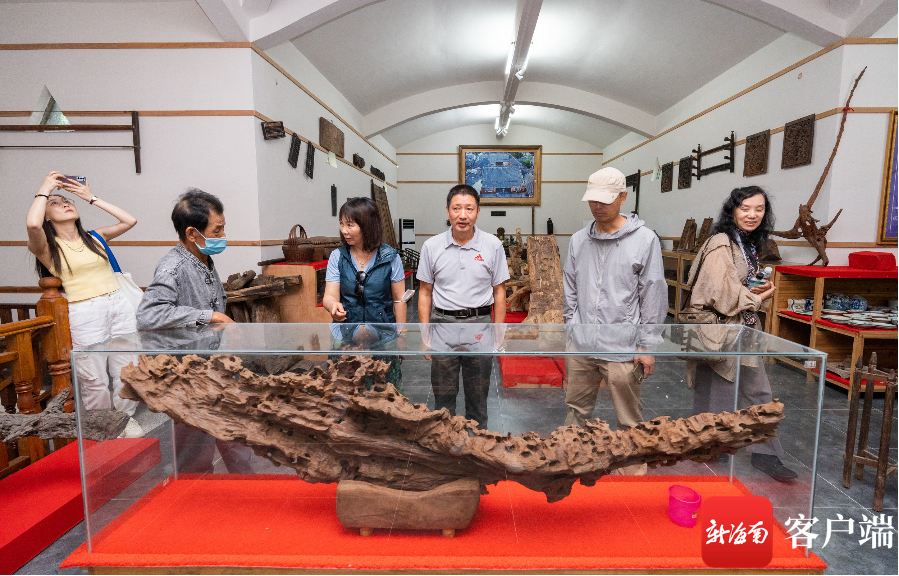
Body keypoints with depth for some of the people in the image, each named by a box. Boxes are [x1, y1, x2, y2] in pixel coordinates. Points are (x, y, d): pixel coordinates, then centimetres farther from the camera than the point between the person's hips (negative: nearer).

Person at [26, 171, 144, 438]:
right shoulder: (47, 247, 2)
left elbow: (129, 221, 6)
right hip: (85, 314, -3)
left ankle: (126, 417, 26)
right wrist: (45, 189, -5)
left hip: (120, 305, 4)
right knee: (95, 378, 2)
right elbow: (32, 224, -20)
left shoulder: (95, 237, 15)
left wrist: (91, 198, 10)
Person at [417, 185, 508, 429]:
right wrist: (425, 333, 0)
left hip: (480, 324, 0)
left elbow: (499, 291, 3)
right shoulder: (432, 246, -1)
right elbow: (425, 292, 4)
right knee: (443, 393, 10)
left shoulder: (492, 245, -2)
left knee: (478, 393, 12)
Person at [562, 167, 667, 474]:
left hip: (622, 350, -4)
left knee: (629, 421, 8)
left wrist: (647, 346, -7)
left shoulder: (645, 240, -6)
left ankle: (633, 474, 27)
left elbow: (653, 297, -6)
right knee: (576, 410, 18)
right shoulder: (578, 240, 6)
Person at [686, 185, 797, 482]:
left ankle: (764, 453, 26)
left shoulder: (749, 244, 13)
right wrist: (756, 299, -9)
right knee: (714, 393, 4)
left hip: (744, 328, 9)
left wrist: (761, 289, 3)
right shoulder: (721, 244, -17)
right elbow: (720, 293, -24)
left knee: (758, 390, 13)